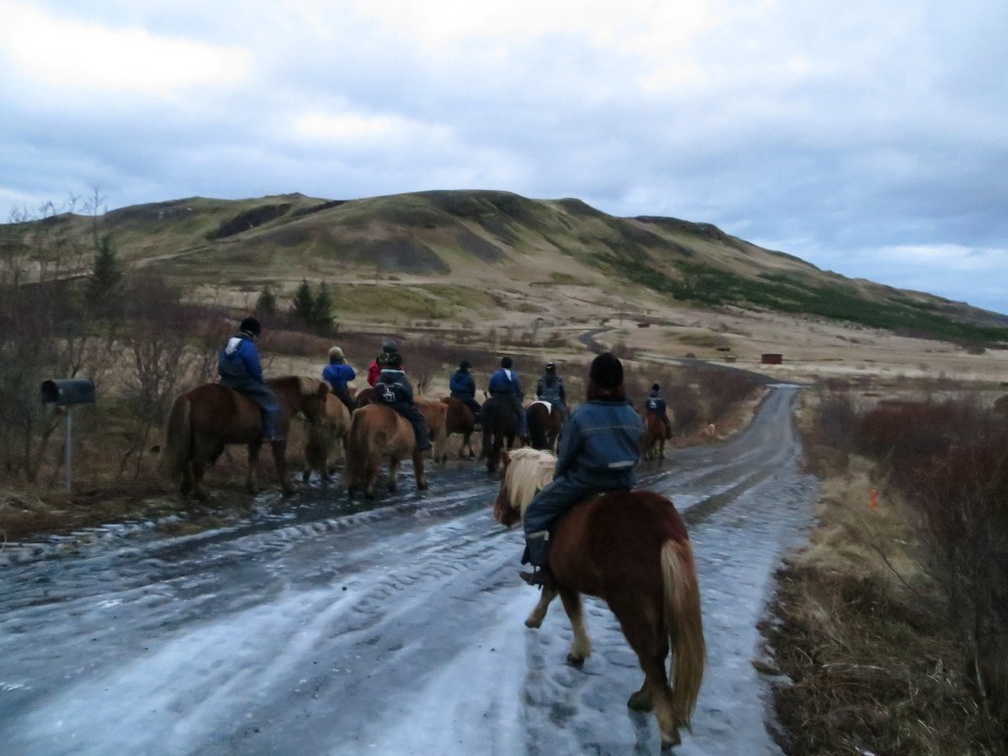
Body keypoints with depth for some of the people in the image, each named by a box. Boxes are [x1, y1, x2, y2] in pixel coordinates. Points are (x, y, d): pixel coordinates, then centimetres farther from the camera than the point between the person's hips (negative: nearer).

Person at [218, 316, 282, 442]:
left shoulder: (229, 343, 8)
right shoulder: (249, 347, -18)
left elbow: (221, 364, 14)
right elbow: (255, 371, -15)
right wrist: (263, 382, 3)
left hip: (226, 381, 9)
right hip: (245, 383, -8)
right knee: (271, 401, -1)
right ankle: (270, 433, -7)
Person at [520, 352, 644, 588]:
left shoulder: (581, 415, -17)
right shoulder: (634, 418, 0)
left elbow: (566, 455, -9)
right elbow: (635, 455, 8)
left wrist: (558, 475, 11)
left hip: (584, 482, -6)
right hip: (623, 483, 6)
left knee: (536, 511, 10)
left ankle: (545, 568, 8)